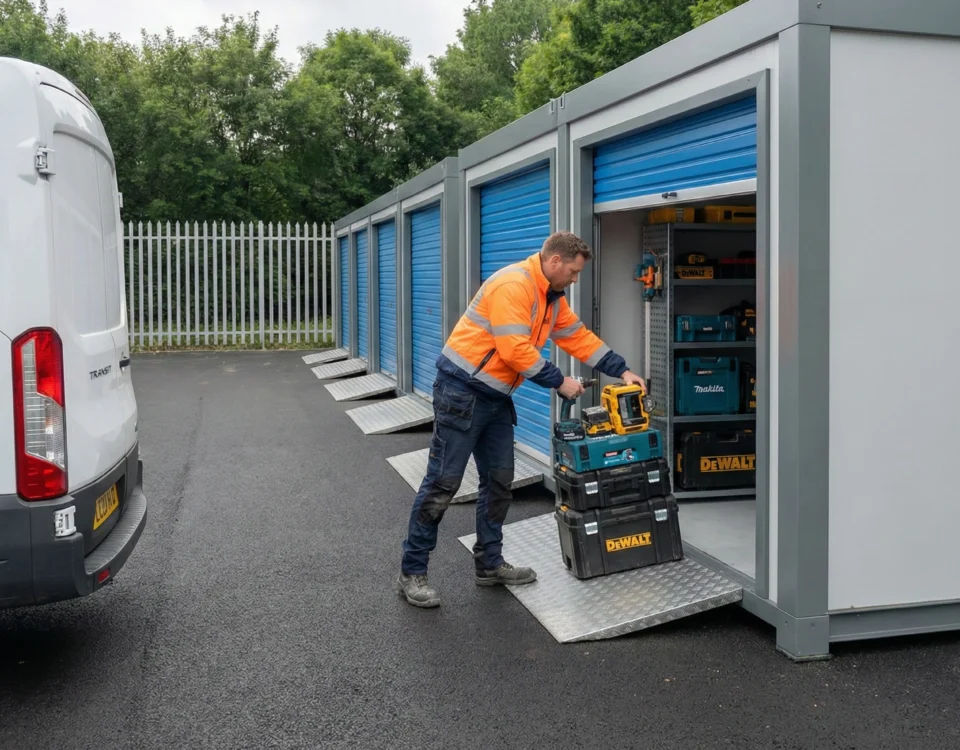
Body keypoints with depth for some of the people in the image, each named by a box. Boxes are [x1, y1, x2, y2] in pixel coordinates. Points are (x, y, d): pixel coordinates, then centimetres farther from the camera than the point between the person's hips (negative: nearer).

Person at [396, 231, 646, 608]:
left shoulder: (552, 297, 12)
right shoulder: (513, 285, -20)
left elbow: (579, 337, 17)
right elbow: (515, 350, -25)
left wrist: (622, 371, 11)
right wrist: (559, 382, -15)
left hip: (496, 396, 10)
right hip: (462, 390, -10)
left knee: (499, 481, 11)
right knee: (443, 483, -6)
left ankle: (490, 564, 23)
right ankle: (411, 572, 2)